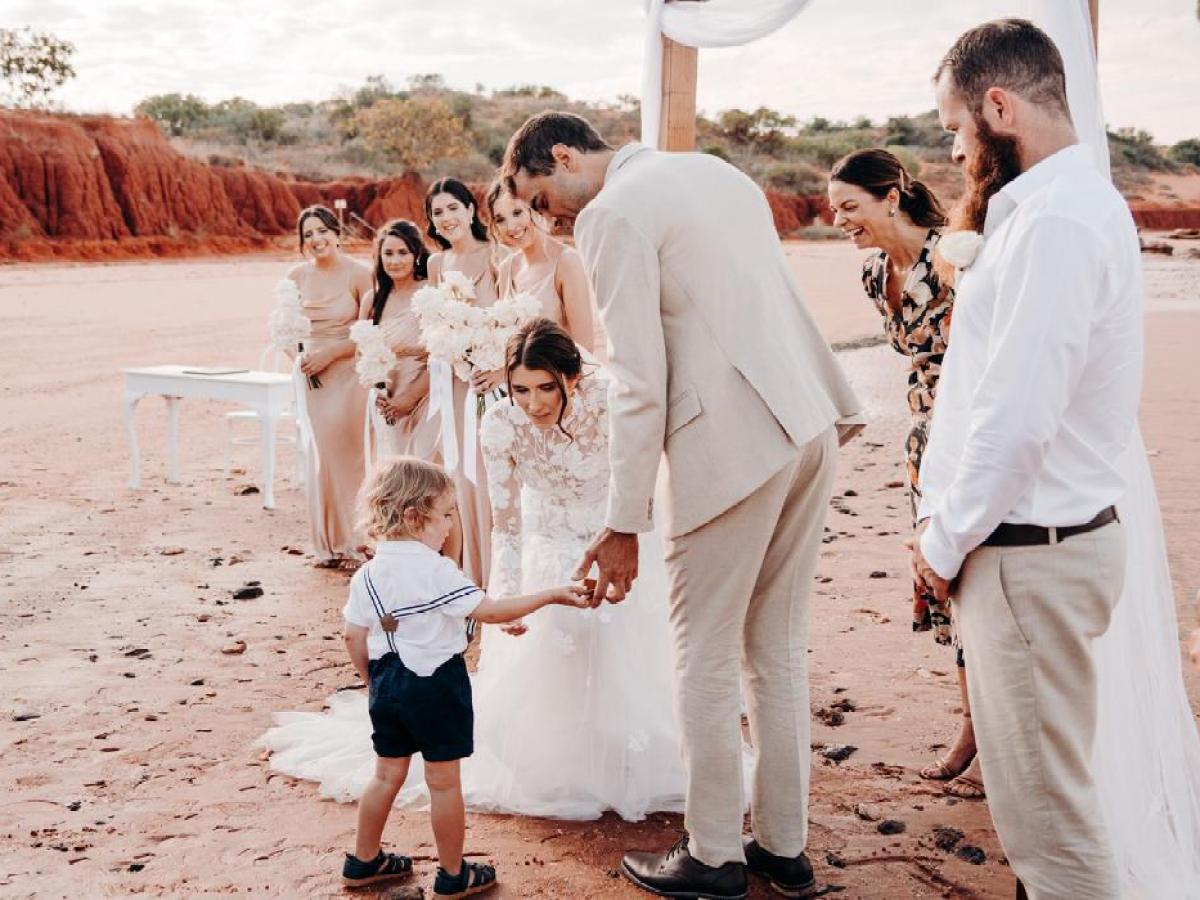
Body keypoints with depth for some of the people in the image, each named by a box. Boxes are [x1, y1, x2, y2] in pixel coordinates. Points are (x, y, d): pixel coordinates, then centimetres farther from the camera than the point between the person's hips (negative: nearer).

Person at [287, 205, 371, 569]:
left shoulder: (358, 274, -7)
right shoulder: (297, 276, 6)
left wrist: (330, 353, -12)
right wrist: (297, 355, -2)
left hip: (350, 373, -4)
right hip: (312, 376, 4)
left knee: (348, 454, -3)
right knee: (322, 457, 6)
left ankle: (351, 541, 10)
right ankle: (330, 543, 16)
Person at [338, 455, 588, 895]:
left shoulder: (367, 575, 1)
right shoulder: (437, 571, -18)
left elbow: (354, 636, 5)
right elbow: (490, 611, -20)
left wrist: (374, 681, 19)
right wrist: (551, 595, -15)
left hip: (388, 682, 7)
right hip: (436, 685, -6)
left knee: (388, 774, 20)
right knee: (444, 781, 6)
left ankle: (363, 862, 32)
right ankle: (453, 875, 18)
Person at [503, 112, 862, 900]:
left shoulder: (612, 214, -7)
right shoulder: (714, 171, 19)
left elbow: (639, 383, -13)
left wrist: (624, 524, -9)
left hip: (733, 443, -9)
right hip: (810, 426, 9)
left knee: (706, 657, 5)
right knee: (779, 649, 16)